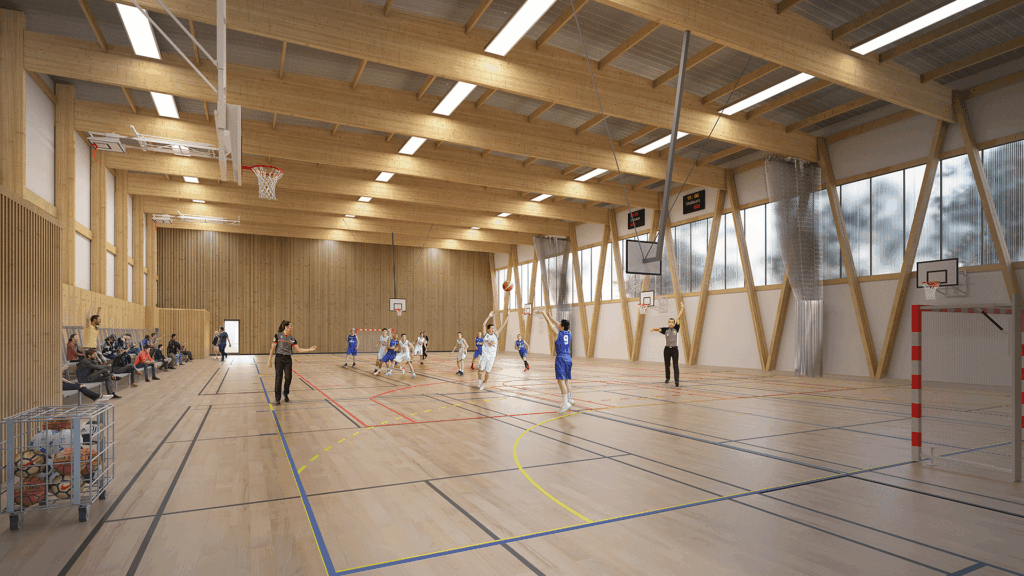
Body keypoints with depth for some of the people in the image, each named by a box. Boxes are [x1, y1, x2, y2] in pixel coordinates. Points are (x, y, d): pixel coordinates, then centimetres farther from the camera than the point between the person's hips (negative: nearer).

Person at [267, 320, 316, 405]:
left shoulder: (292, 338, 7)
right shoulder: (278, 336, -5)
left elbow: (298, 350, 6)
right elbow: (273, 348, -2)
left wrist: (309, 349, -3)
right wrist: (270, 360, -3)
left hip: (288, 359, 3)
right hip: (279, 359, -3)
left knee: (288, 378, -1)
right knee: (278, 378, -2)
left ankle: (286, 394, 23)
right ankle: (277, 398, 9)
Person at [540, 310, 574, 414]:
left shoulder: (558, 334, -6)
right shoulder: (569, 334, 11)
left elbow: (550, 325, 6)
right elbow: (557, 325, 25)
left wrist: (544, 314, 19)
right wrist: (550, 317, 33)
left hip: (561, 359, -7)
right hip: (568, 359, 7)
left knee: (561, 380, -12)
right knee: (566, 381, 18)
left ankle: (565, 403, -21)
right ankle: (570, 399, 25)